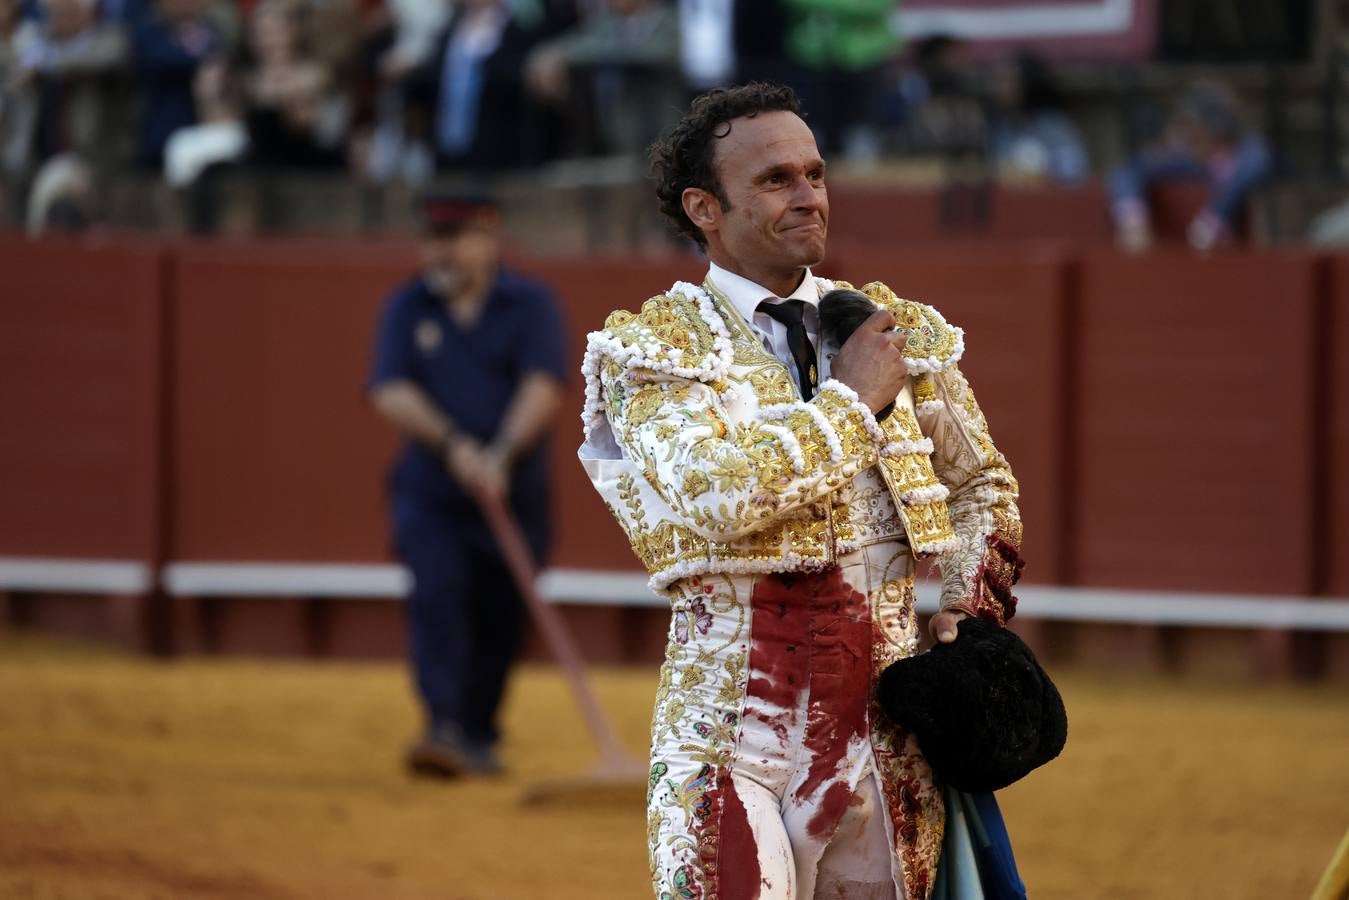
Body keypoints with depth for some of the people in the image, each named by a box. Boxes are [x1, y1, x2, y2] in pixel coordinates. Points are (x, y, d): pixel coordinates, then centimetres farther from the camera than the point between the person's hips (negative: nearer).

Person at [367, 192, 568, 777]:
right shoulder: (408, 307, 4)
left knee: (499, 618, 3)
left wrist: (501, 455, -30)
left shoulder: (530, 306, -2)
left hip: (514, 493, 0)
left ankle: (479, 737, 22)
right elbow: (390, 392, -7)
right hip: (429, 490, 0)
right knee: (437, 593, -20)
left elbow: (542, 387, -15)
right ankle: (444, 729, -28)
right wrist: (454, 445, -23)